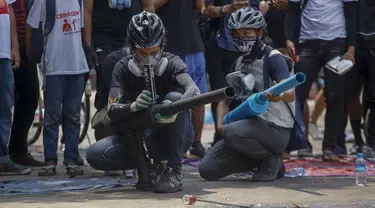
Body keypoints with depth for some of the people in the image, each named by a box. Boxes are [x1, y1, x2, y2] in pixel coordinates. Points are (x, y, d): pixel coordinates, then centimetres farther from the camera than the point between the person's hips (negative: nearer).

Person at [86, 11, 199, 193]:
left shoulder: (172, 63, -13)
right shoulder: (123, 68, -8)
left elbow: (194, 90, -34)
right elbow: (112, 112, -17)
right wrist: (134, 106, -41)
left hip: (174, 137, -2)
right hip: (139, 138, 2)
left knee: (175, 96, -31)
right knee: (95, 155, -22)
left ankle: (173, 171, -24)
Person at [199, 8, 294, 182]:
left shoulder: (272, 58, -9)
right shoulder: (239, 63, 14)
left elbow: (290, 94, -24)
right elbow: (225, 100, 17)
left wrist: (279, 95, -48)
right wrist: (220, 124, -4)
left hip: (275, 129, -7)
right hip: (248, 125, 7)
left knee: (232, 132, -36)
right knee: (207, 169, -4)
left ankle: (272, 159, -8)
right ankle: (261, 158, 12)